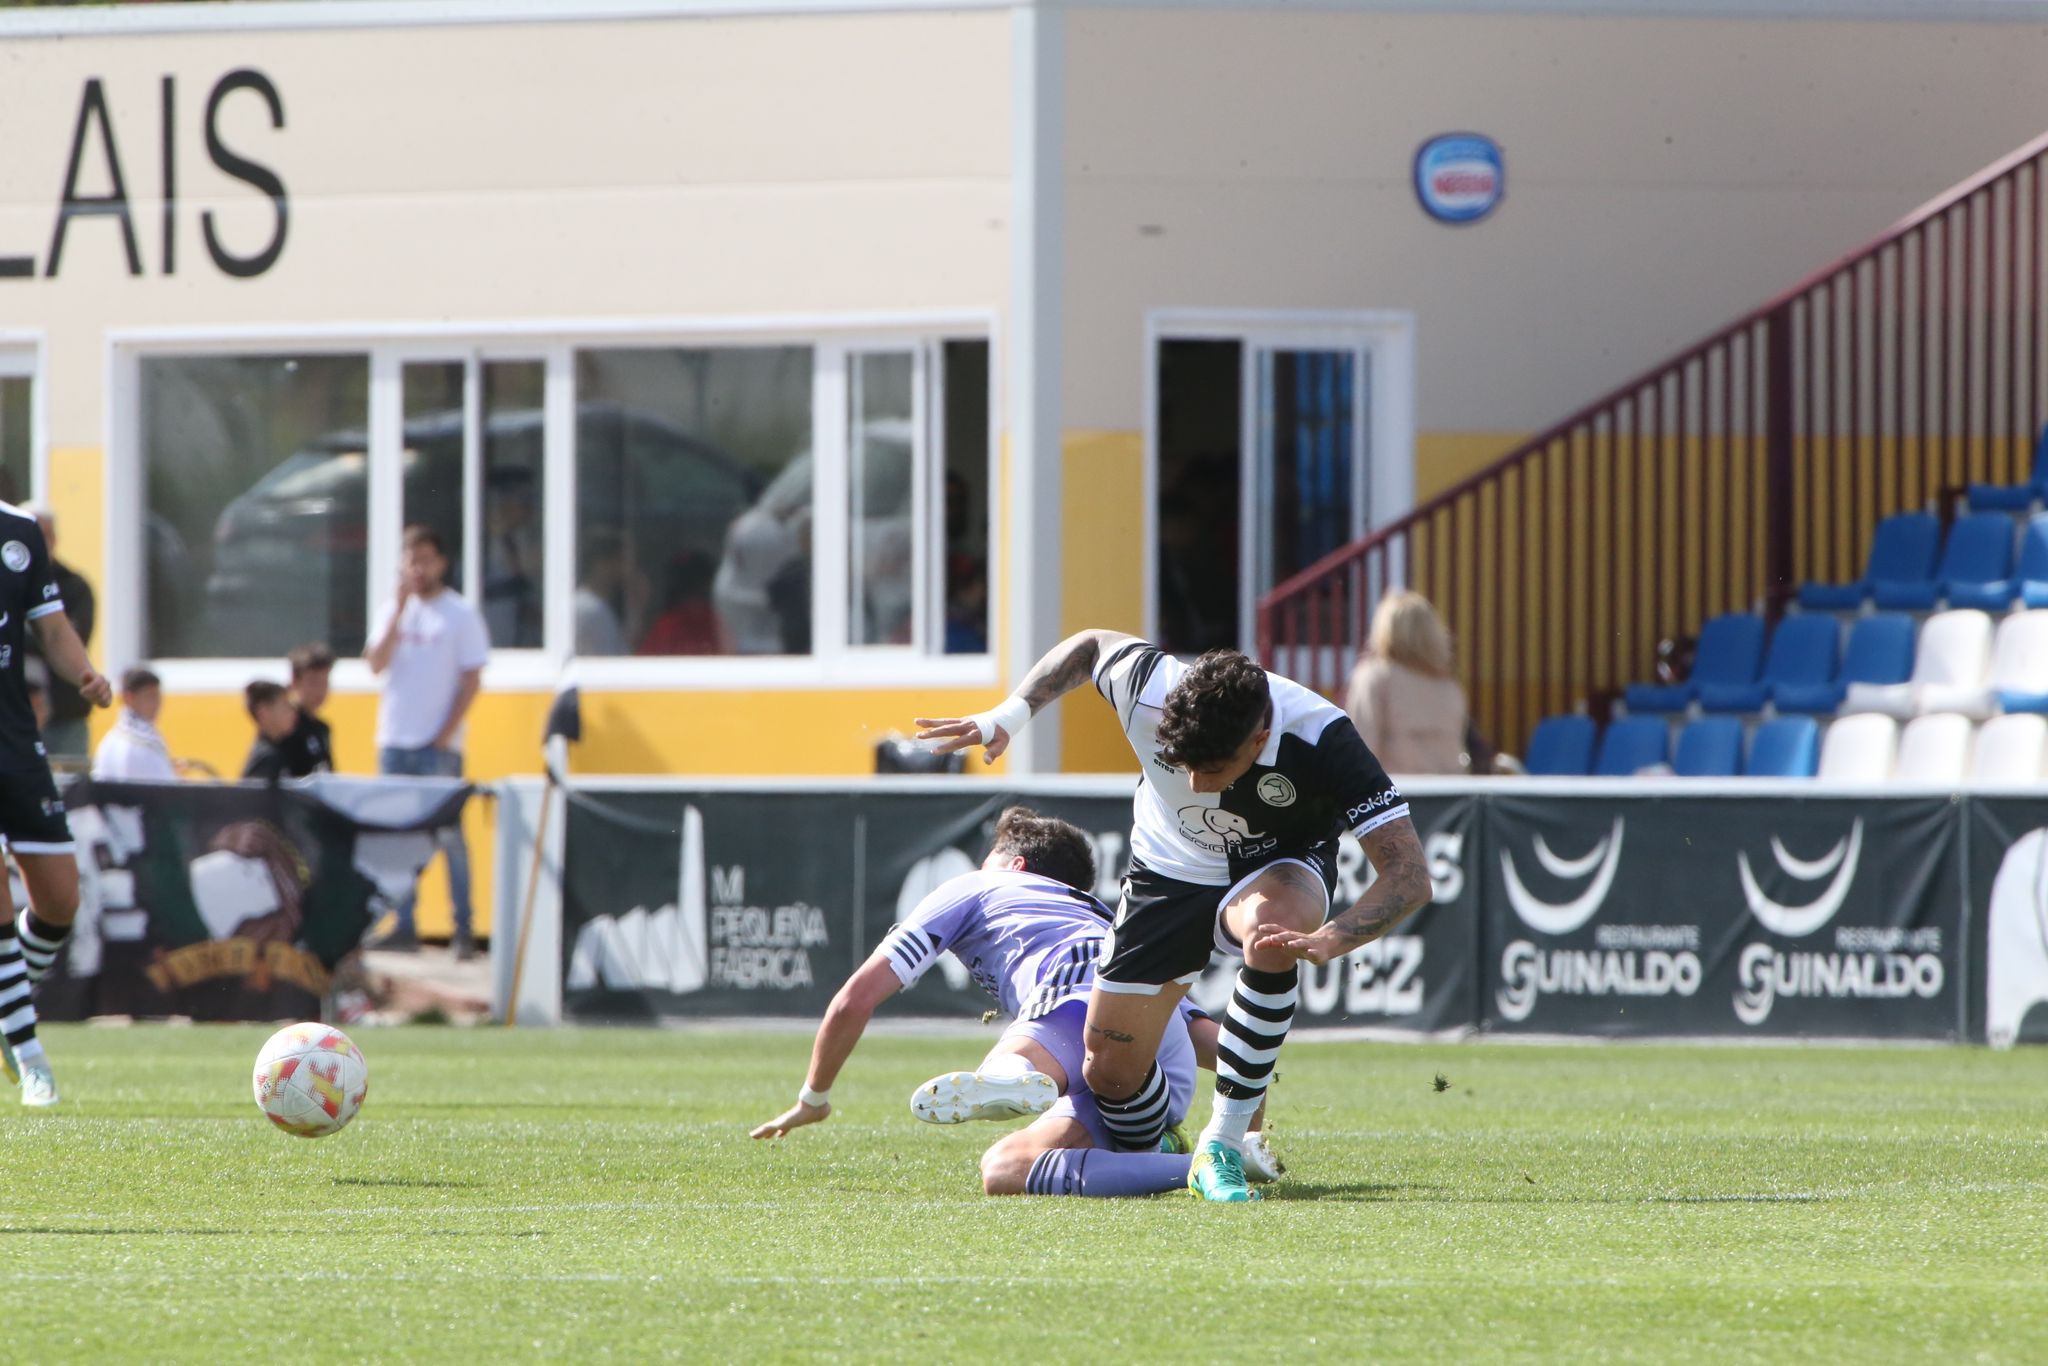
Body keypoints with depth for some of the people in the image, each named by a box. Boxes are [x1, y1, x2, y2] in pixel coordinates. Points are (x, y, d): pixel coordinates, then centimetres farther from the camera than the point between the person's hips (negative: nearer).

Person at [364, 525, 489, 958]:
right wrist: (399, 609, -9)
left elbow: (471, 681, -4)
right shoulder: (395, 610, 10)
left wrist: (446, 734, -11)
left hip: (438, 747, -4)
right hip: (395, 741, 4)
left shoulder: (461, 614, -2)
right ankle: (404, 926, 10)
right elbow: (376, 663, -3)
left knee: (448, 836, -6)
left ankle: (463, 931, -4)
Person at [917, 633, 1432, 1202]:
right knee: (1108, 1071, -4)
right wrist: (1009, 713, -14)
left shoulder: (1320, 739, -36)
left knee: (1274, 928, -40)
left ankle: (1223, 1147, -26)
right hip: (1168, 870, 3)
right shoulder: (1147, 684, -30)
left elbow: (1409, 873, -37)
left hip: (1278, 868, -3)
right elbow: (1091, 644, -4)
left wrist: (1330, 940, -52)